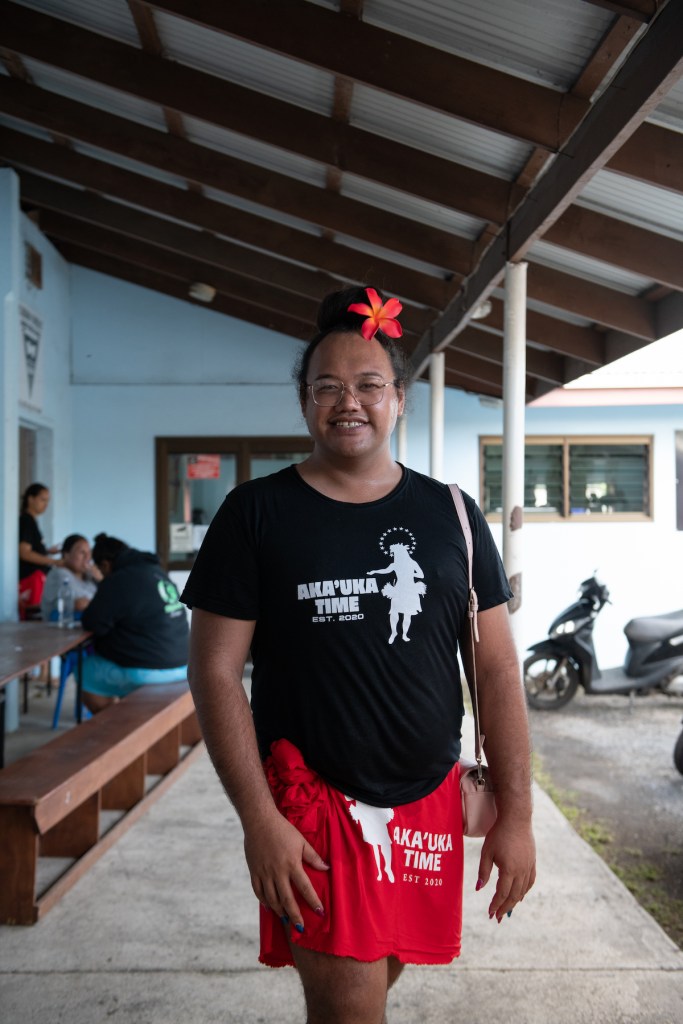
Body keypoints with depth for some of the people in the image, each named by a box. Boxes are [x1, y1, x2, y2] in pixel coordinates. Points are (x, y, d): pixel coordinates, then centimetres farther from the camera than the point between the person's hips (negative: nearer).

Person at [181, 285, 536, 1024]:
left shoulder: (451, 514, 2)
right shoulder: (256, 513, -5)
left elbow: (497, 669, 3)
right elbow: (215, 670, -7)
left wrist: (516, 814, -1)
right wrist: (258, 820, -13)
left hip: (430, 804, 3)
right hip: (315, 803, -3)